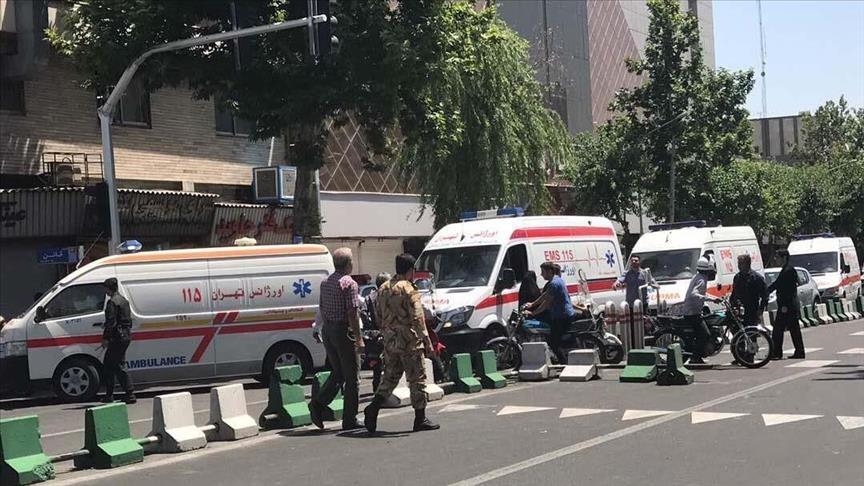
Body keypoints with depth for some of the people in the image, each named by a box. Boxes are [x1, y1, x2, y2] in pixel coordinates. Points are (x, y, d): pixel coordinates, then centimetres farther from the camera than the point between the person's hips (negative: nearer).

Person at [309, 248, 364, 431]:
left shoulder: (325, 282, 10)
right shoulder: (349, 284, -14)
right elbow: (353, 313, -18)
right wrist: (359, 338, -15)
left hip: (327, 329, 7)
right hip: (344, 331, -7)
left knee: (337, 373, 18)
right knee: (352, 376, 2)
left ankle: (318, 403, 0)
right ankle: (349, 420, 5)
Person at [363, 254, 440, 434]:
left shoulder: (383, 289, 11)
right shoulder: (409, 290, -13)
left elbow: (379, 314, 16)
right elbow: (417, 318, -18)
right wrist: (427, 341, -17)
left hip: (390, 341, 7)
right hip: (408, 341, -7)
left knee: (389, 378, 14)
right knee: (417, 379, 3)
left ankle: (373, 408, -3)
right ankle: (420, 419, 7)